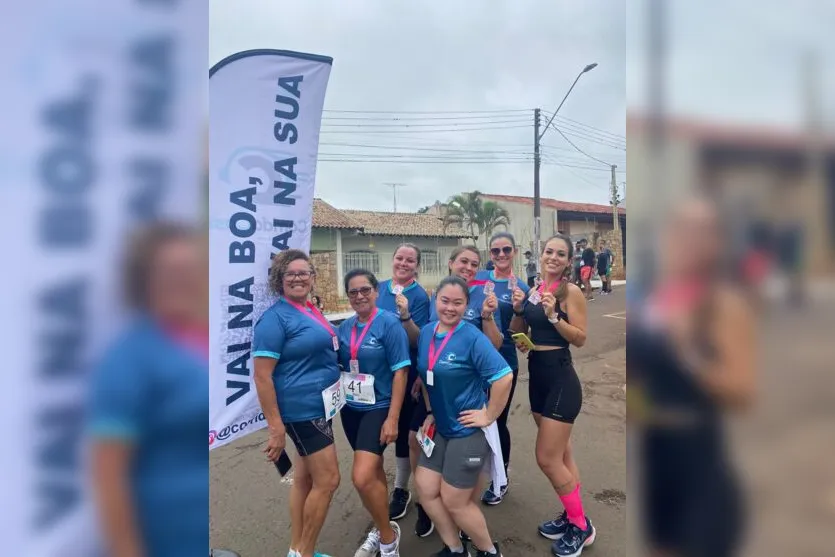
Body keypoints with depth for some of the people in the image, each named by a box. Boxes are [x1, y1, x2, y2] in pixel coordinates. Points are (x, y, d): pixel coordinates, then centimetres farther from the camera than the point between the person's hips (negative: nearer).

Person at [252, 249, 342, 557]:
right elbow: (262, 376, -20)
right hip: (303, 409, -8)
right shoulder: (275, 317, -17)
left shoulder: (311, 310, 8)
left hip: (318, 405, 9)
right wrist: (275, 426, -21)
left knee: (305, 477, 18)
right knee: (328, 480, -1)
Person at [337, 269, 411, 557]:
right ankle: (381, 527, 41)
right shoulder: (345, 327, 3)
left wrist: (393, 418, -17)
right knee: (373, 470, 19)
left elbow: (400, 371, -15)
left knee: (362, 477, -14)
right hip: (351, 408, 6)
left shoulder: (389, 323, -14)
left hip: (378, 408, -6)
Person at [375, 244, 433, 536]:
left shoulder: (419, 296, -13)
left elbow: (418, 341, -17)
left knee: (404, 430, 7)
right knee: (393, 427, 16)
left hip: (408, 372, -5)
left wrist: (405, 316, -32)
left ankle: (401, 489, 28)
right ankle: (400, 489, 34)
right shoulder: (381, 288, 1)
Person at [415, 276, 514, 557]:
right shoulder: (426, 333, 0)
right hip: (440, 427, 7)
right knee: (425, 488, 10)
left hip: (468, 430, -7)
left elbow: (504, 376, -25)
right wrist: (431, 412, 10)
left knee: (454, 501, 4)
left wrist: (489, 417, -19)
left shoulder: (473, 338, -21)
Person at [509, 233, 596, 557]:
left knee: (547, 459, -1)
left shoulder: (570, 291, -12)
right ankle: (571, 515, 35)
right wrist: (518, 309, -7)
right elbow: (518, 335, 10)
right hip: (537, 377, 7)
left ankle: (582, 527, 19)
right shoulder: (534, 290, 8)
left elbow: (580, 339, -14)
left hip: (561, 380, -7)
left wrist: (553, 315, -25)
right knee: (561, 453, 19)